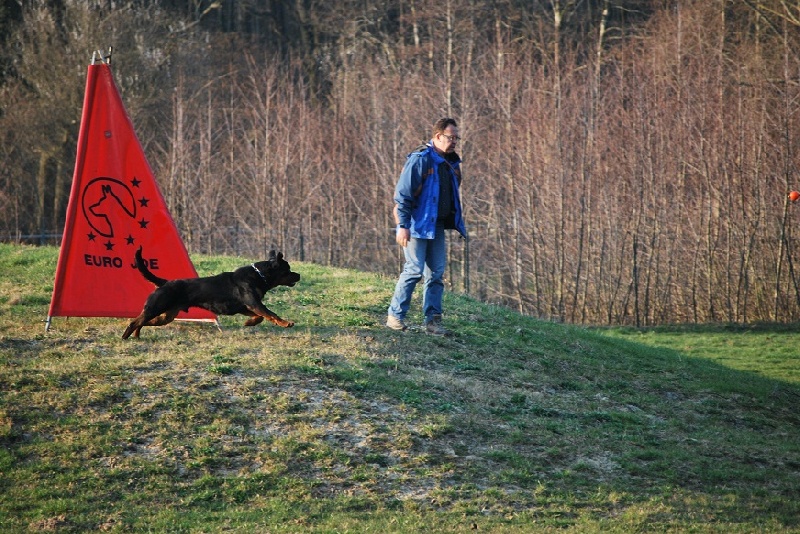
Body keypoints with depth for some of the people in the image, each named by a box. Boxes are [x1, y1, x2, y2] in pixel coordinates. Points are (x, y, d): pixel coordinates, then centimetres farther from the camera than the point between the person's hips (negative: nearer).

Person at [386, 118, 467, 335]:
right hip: (418, 225, -8)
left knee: (436, 272, 5)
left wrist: (457, 224, 17)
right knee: (414, 269, -8)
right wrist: (403, 225, -19)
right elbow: (403, 194, -15)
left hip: (438, 226, 8)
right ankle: (395, 316, 2)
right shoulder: (420, 160, -14)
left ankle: (433, 319, 9)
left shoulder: (451, 163, 11)